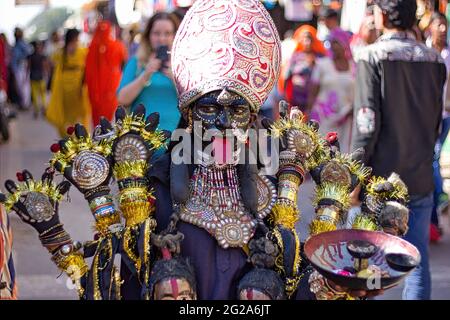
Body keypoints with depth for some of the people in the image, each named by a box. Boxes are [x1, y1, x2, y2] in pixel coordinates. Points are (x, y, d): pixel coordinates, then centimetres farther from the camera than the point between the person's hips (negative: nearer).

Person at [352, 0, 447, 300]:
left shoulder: (373, 56, -10)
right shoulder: (435, 60, 5)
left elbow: (367, 122, -15)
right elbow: (437, 120, 12)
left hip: (380, 180, -4)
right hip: (421, 179, 4)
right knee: (418, 261, 9)